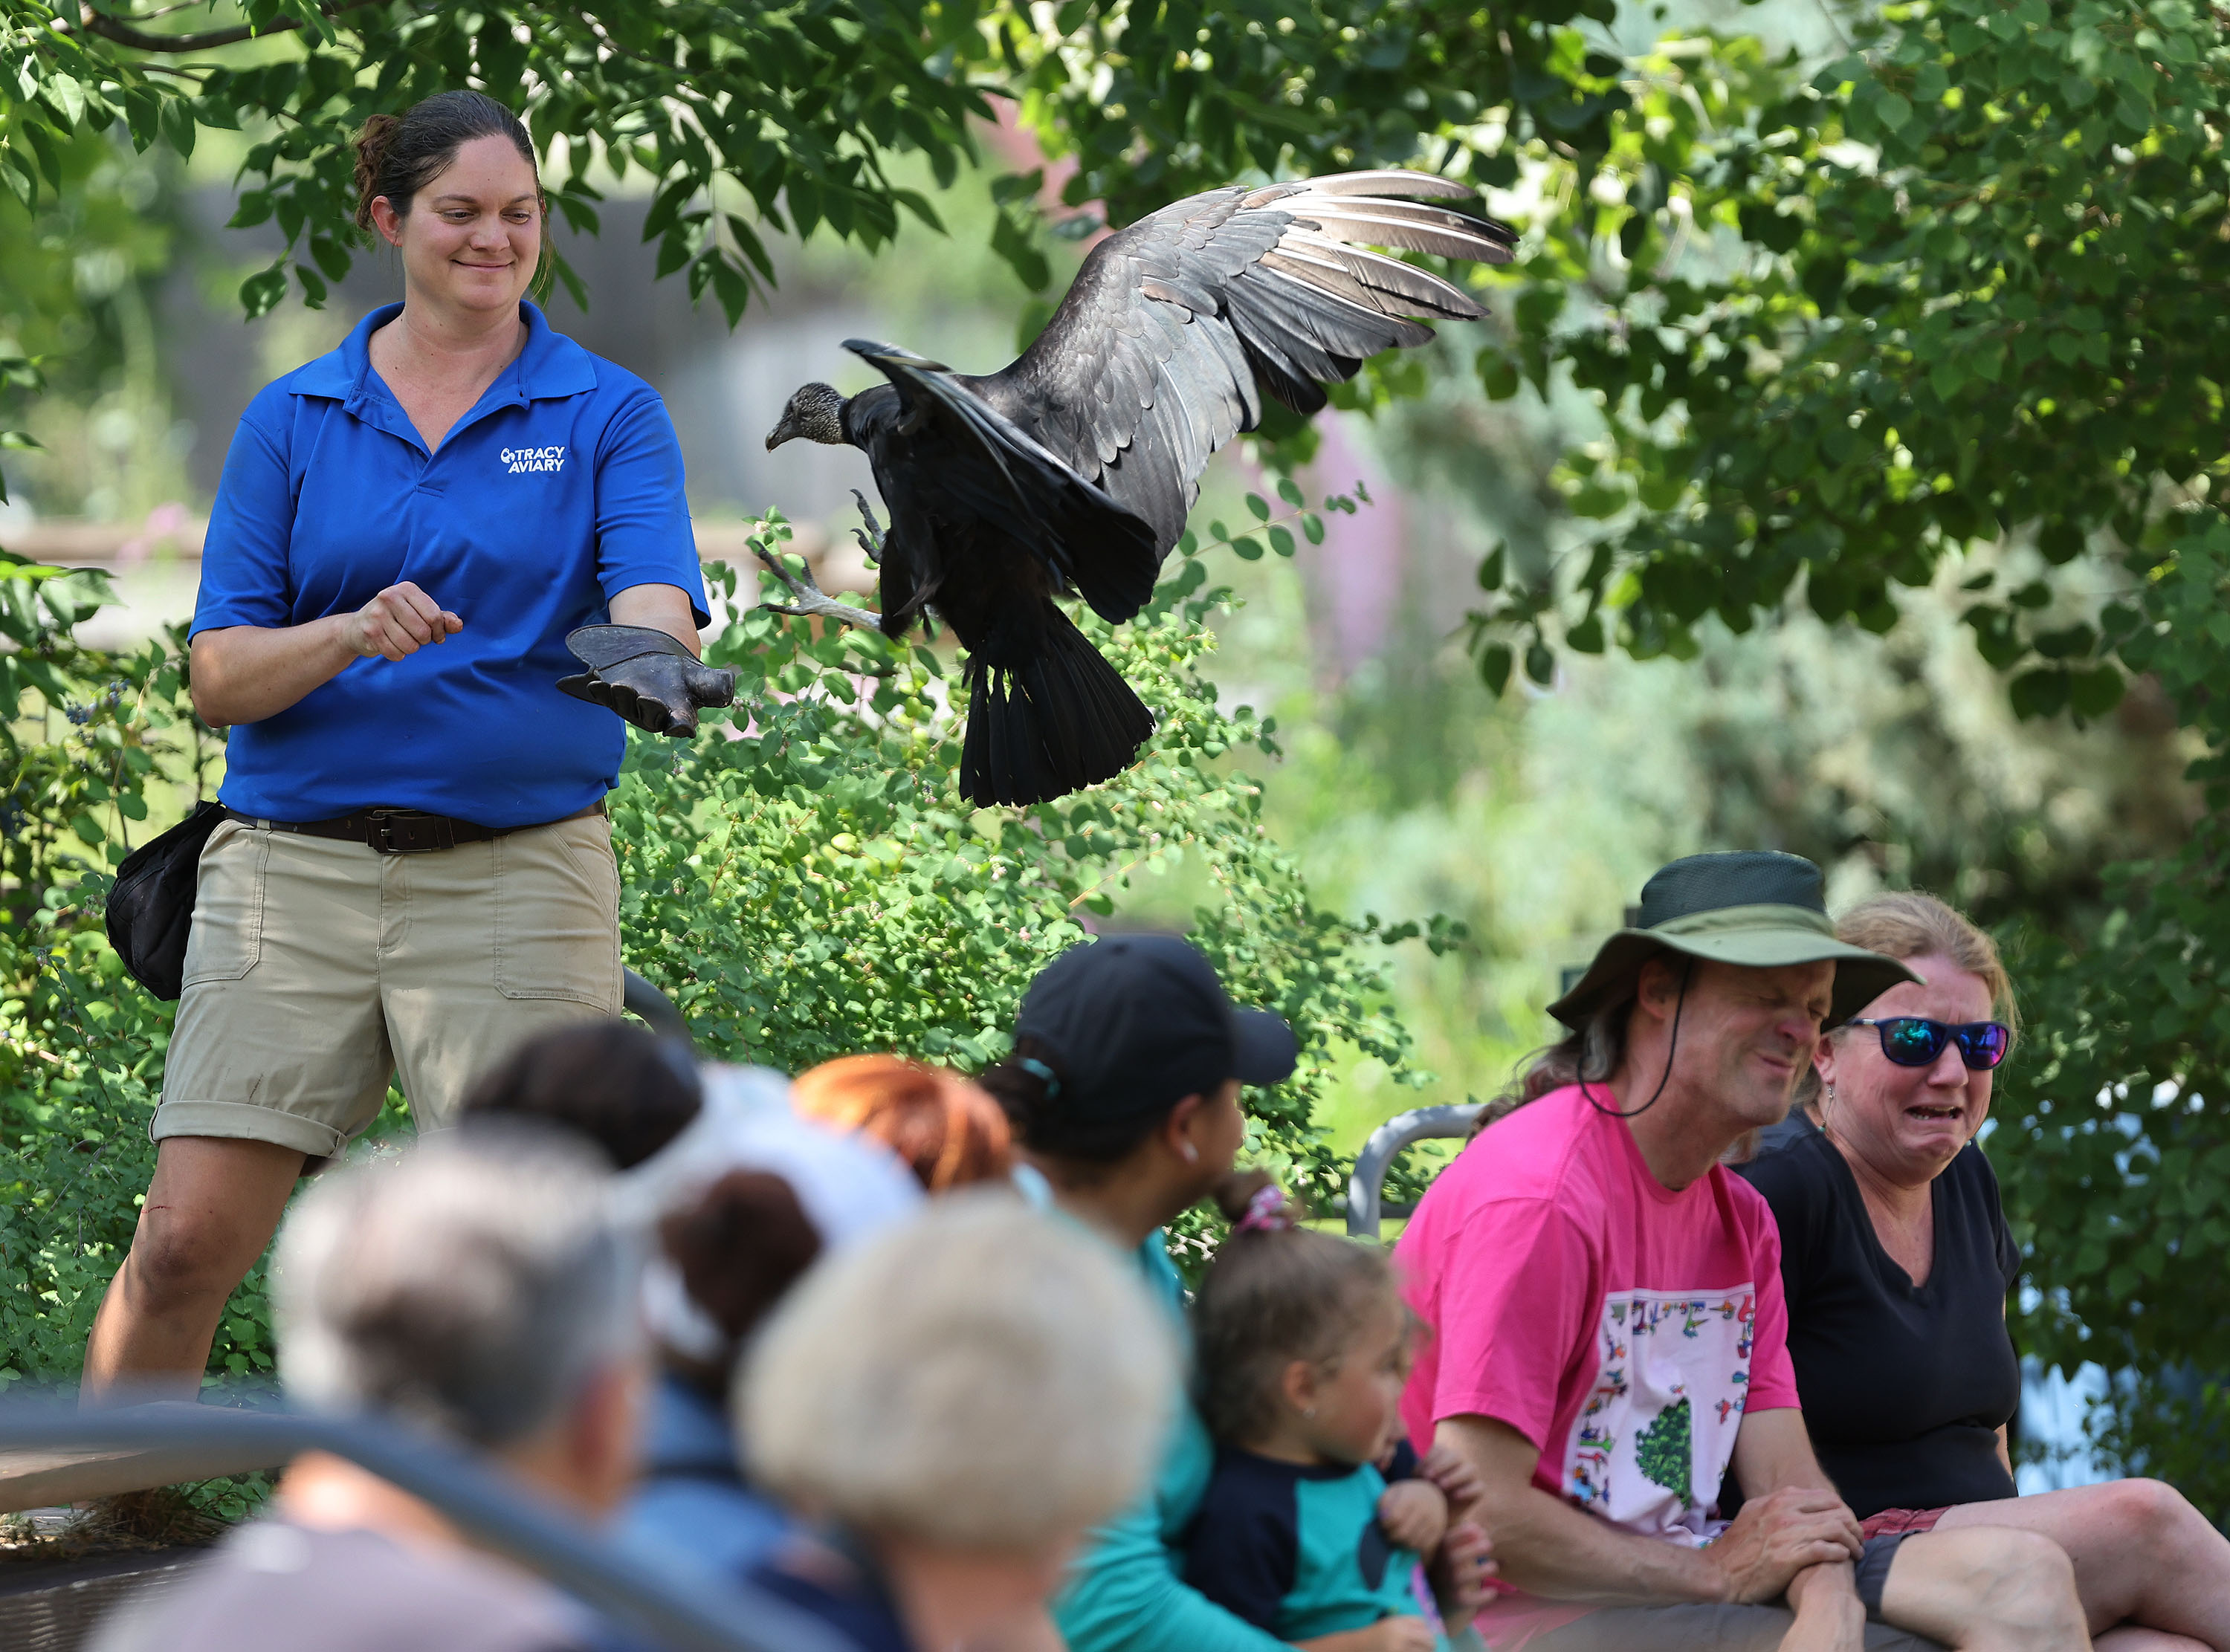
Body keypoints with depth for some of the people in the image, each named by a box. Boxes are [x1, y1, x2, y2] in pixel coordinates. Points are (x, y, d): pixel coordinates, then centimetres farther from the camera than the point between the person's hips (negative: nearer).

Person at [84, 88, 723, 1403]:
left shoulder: (609, 414, 7)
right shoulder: (293, 420, 11)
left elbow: (656, 606, -10)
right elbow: (219, 680, 5)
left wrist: (648, 655, -34)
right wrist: (349, 635, -15)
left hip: (519, 870, -1)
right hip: (296, 863, 1)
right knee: (187, 1242, -5)